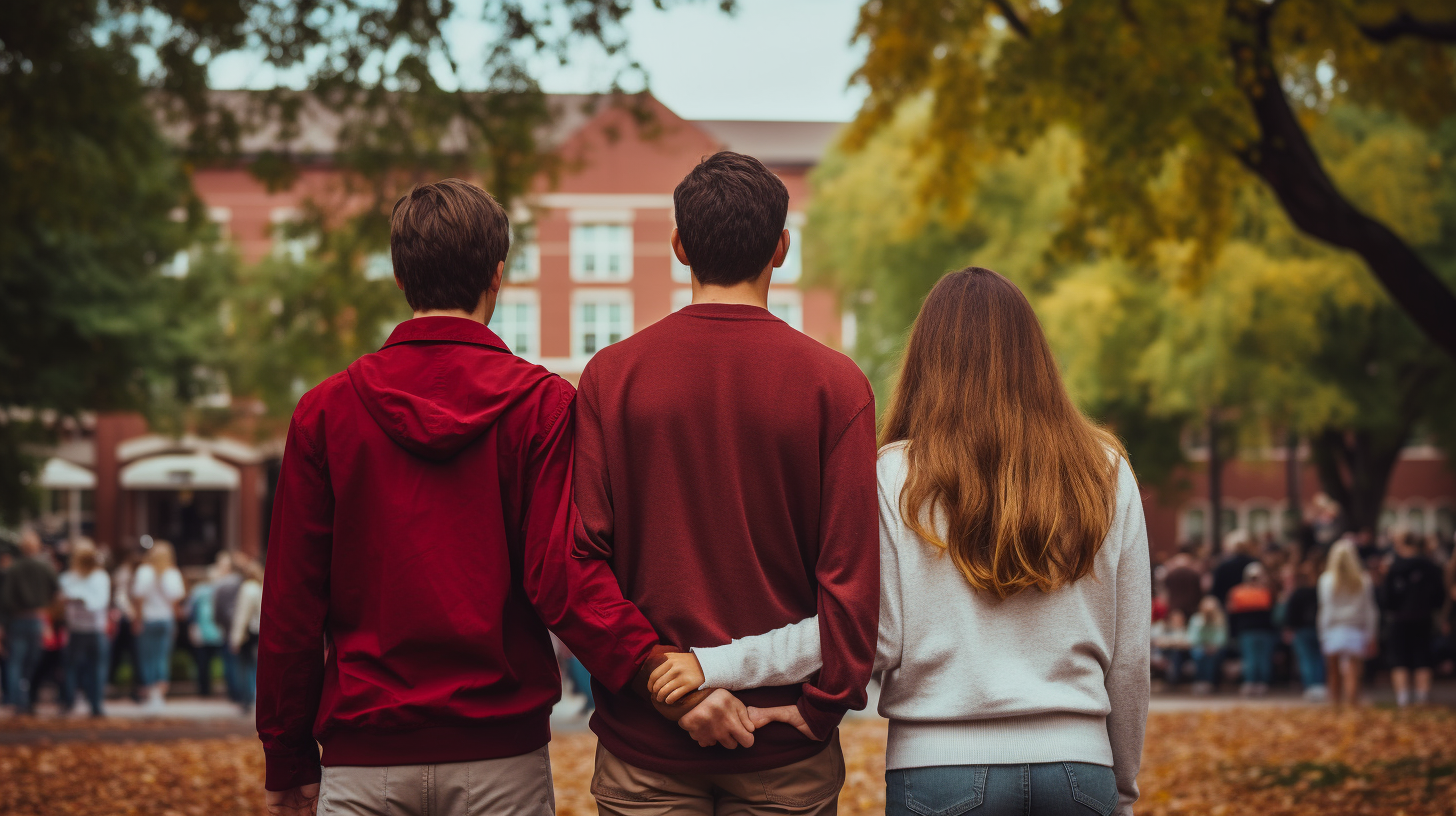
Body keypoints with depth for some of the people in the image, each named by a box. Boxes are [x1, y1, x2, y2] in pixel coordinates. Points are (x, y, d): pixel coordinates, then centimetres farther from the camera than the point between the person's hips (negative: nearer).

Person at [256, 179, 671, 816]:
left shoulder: (325, 411, 2)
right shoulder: (543, 404, -2)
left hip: (365, 762, 1)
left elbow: (292, 601, 2)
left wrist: (288, 761, 9)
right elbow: (562, 573, -16)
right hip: (502, 757, -1)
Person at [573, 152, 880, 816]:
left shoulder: (611, 375, -1)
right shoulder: (835, 384, -4)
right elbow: (852, 568, -10)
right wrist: (823, 706, -5)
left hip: (643, 744, 1)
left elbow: (581, 551, -8)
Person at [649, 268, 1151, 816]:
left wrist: (716, 665, -6)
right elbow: (1130, 657, 7)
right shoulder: (1105, 474, 4)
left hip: (940, 771, -2)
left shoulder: (897, 476, -4)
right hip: (1077, 766, 2)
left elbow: (868, 635, -10)